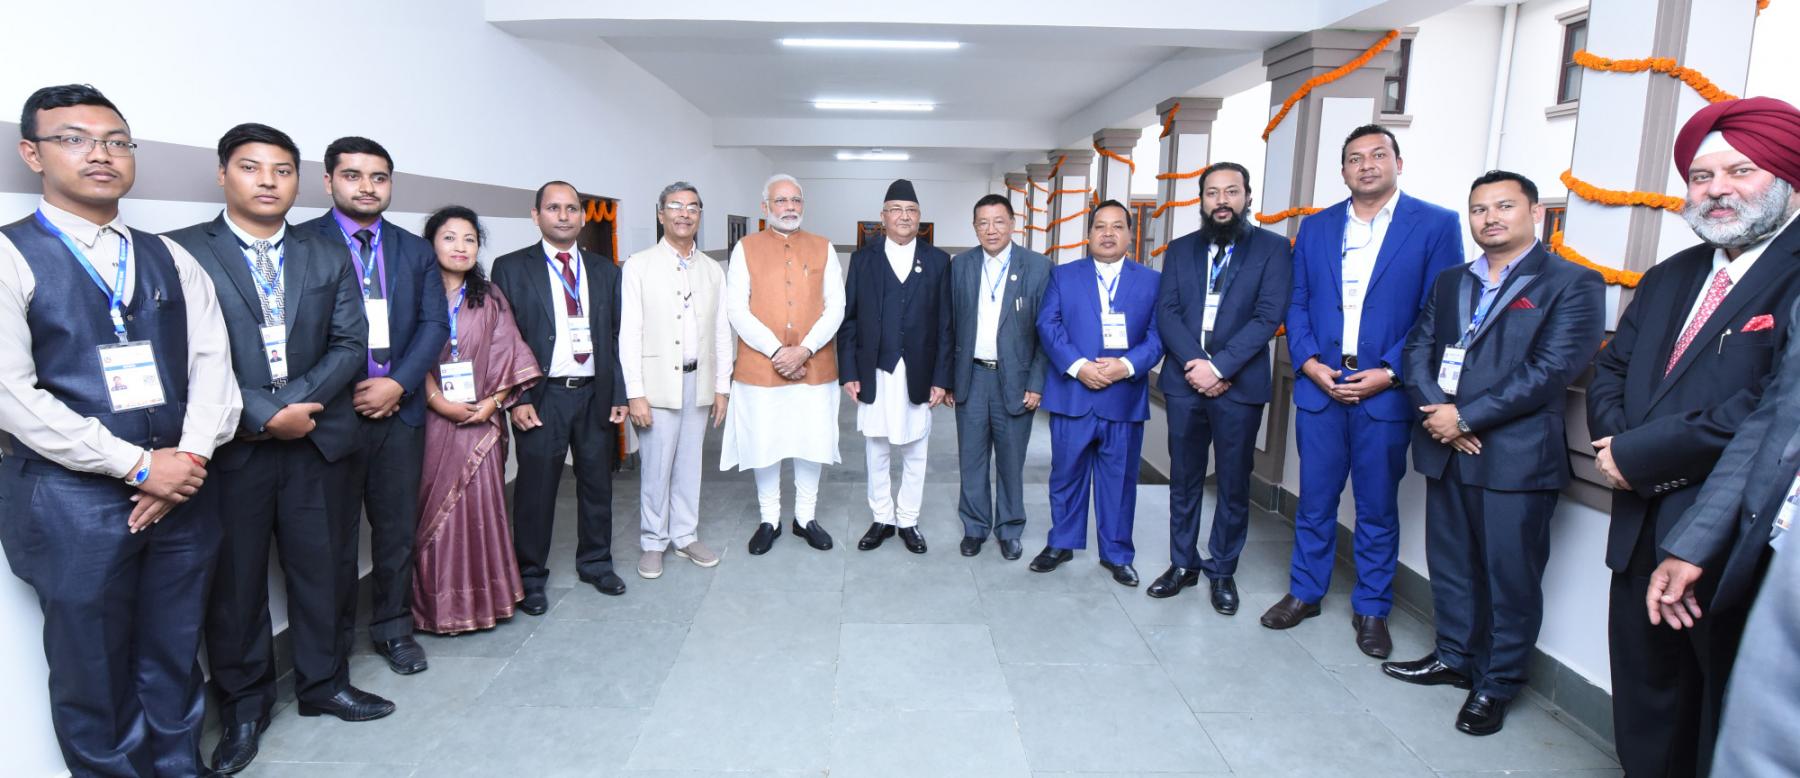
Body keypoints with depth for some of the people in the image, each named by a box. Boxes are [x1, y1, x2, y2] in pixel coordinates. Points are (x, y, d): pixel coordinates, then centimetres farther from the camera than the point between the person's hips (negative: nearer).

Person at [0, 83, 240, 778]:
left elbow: (210, 363, 4)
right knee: (94, 676, 10)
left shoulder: (171, 260, 10)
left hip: (181, 491, 4)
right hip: (73, 501, -3)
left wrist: (189, 457, -11)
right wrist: (138, 464, -15)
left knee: (174, 661, 15)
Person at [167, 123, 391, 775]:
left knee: (318, 567, 12)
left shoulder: (328, 259, 10)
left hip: (316, 441, 3)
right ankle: (243, 706, 25)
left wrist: (298, 404, -11)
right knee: (234, 579, 9)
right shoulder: (182, 251, -2)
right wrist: (264, 414, -15)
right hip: (229, 446, -3)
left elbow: (349, 345, 2)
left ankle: (323, 683, 29)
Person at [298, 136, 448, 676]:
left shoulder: (415, 251, 11)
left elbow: (434, 325, 4)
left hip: (400, 409, 4)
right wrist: (343, 391, -12)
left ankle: (393, 628, 25)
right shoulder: (301, 244, -1)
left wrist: (398, 383, -9)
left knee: (398, 528, 11)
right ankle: (334, 640, 22)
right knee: (335, 532, 8)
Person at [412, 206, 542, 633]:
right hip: (432, 419, -1)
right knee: (434, 507, 4)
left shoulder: (490, 298, 10)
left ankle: (483, 597, 14)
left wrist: (494, 400, -8)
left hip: (481, 419, 2)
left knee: (482, 505, 2)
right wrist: (438, 400, -13)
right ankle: (438, 603, 14)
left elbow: (507, 353, 4)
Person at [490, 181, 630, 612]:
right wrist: (517, 399, -11)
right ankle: (531, 576, 20)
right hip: (542, 397, -3)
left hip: (595, 394, 3)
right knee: (535, 488, 5)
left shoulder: (605, 270, 9)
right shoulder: (511, 268, 0)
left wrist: (619, 394, 4)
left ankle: (595, 563, 30)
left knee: (597, 483, 13)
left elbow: (616, 336, 9)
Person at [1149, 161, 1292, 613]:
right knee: (1184, 480, 11)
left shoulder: (1272, 249, 1)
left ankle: (1223, 572, 21)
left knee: (1234, 485, 6)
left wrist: (1219, 367, -17)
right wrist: (1193, 364, -13)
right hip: (1184, 380, 3)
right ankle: (1183, 564, 24)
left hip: (1239, 385, -2)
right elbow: (1166, 312, 1)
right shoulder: (1180, 250, 11)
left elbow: (1268, 316, -9)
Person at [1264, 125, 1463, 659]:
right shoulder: (1315, 227, 10)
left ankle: (1371, 610, 24)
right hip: (1320, 385, 2)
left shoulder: (1435, 225, 0)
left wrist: (1390, 373, -12)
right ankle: (1305, 593, 26)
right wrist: (1309, 362, -7)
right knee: (1315, 500, 11)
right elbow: (1297, 304, 8)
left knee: (1378, 508, 9)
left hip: (1386, 391, -2)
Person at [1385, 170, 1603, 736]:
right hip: (1445, 449, 6)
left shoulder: (1572, 284, -4)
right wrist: (1435, 408, -10)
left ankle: (1497, 685, 19)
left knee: (1511, 576, 4)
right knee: (1450, 564, 16)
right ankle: (1454, 657, 32)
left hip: (1516, 456, -5)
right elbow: (1419, 347, 8)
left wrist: (1466, 417, -16)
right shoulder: (1450, 283, 15)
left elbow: (1552, 370, -14)